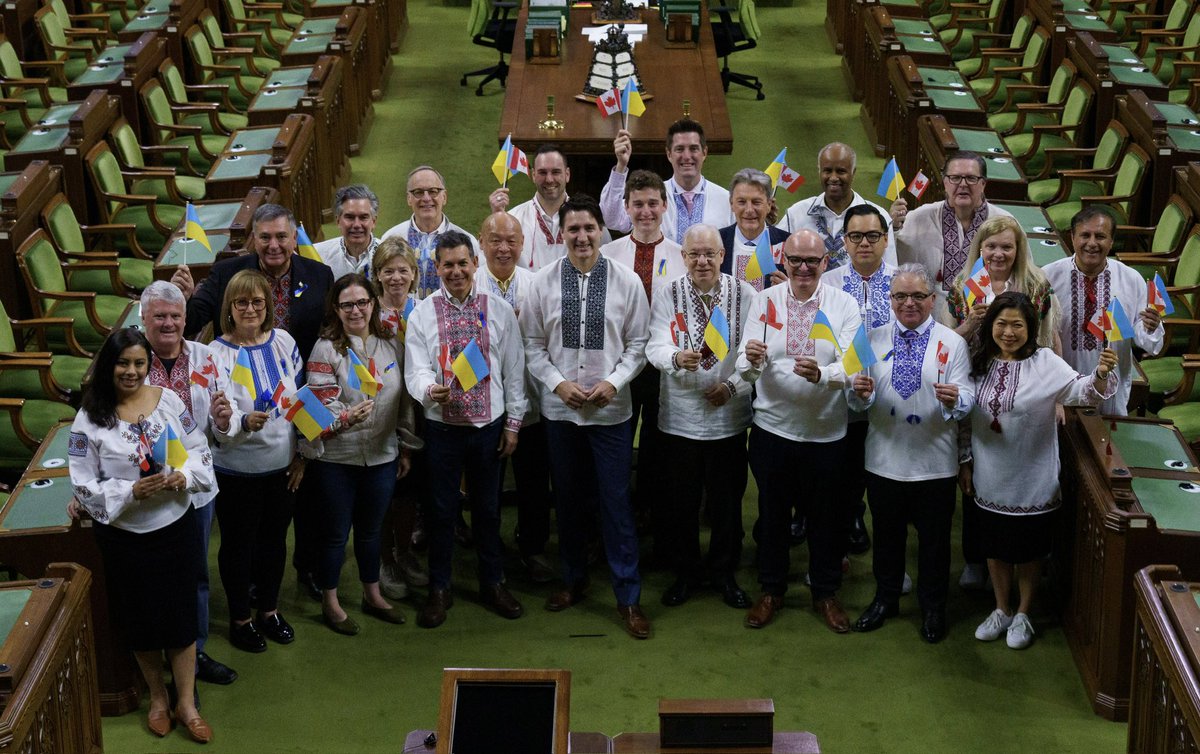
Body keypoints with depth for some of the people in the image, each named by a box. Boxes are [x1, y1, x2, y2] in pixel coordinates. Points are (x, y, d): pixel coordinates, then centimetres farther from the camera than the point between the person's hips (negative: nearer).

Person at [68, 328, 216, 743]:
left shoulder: (169, 400, -4)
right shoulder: (90, 419, -12)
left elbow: (200, 450, 3)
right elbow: (85, 487, -10)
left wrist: (185, 475, -17)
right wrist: (132, 492, -24)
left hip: (177, 526, 1)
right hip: (125, 535, -1)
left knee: (181, 614, 8)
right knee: (141, 618, 14)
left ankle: (186, 703, 23)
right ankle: (157, 694, 37)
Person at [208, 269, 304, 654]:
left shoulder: (283, 342, -1)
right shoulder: (218, 354, -13)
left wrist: (301, 454, 7)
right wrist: (244, 423, -39)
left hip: (281, 464, 4)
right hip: (237, 468, -4)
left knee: (274, 539, 18)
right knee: (238, 543, 10)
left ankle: (269, 609, 37)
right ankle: (240, 618, 28)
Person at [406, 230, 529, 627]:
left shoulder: (499, 310, 0)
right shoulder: (423, 313, -3)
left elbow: (514, 370, 3)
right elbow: (416, 370, -9)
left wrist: (513, 422, 1)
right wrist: (430, 390, -32)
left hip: (489, 424, 1)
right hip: (442, 426, -1)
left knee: (488, 507, 13)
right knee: (442, 509, 8)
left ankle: (493, 583, 28)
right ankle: (439, 589, 20)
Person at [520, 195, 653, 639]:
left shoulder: (626, 281, -4)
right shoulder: (543, 282, -1)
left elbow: (638, 343, 1)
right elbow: (533, 345, 4)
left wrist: (613, 381, -12)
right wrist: (558, 383, -9)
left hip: (611, 409, -2)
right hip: (559, 408, 2)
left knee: (616, 503, 0)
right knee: (568, 500, 14)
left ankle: (628, 598, 9)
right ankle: (573, 581, 32)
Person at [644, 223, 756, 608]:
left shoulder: (744, 294, -2)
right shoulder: (668, 294, -2)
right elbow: (655, 348, -11)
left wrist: (733, 386, -16)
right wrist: (677, 358, -32)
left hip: (729, 415, 0)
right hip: (680, 415, 0)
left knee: (727, 500, 9)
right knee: (681, 499, 9)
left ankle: (724, 573, 26)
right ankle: (685, 572, 27)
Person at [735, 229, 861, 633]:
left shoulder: (845, 305, -4)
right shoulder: (765, 301, -1)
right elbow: (747, 368, -8)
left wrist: (821, 374, -36)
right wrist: (751, 361, -32)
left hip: (826, 430, -1)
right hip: (772, 427, 1)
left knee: (826, 515, 12)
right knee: (773, 512, 13)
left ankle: (826, 592, 29)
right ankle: (771, 590, 29)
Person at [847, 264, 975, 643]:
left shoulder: (952, 342, -2)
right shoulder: (874, 339, 4)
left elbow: (966, 396, -11)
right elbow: (863, 399, 1)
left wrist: (954, 399, -35)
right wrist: (862, 393, -23)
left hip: (935, 463, -2)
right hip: (884, 458, 2)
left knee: (934, 537, 11)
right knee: (887, 533, 16)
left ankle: (932, 607, 27)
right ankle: (885, 599, 34)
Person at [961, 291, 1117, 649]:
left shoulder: (1045, 362, -13)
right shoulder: (979, 363, -1)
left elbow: (1081, 391, -26)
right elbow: (966, 418, 8)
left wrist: (1101, 373, -46)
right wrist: (965, 462, 9)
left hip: (1032, 479, -3)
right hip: (990, 478, 3)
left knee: (1028, 549, 11)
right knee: (995, 547, 17)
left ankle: (1023, 615, 30)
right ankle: (1002, 610, 36)